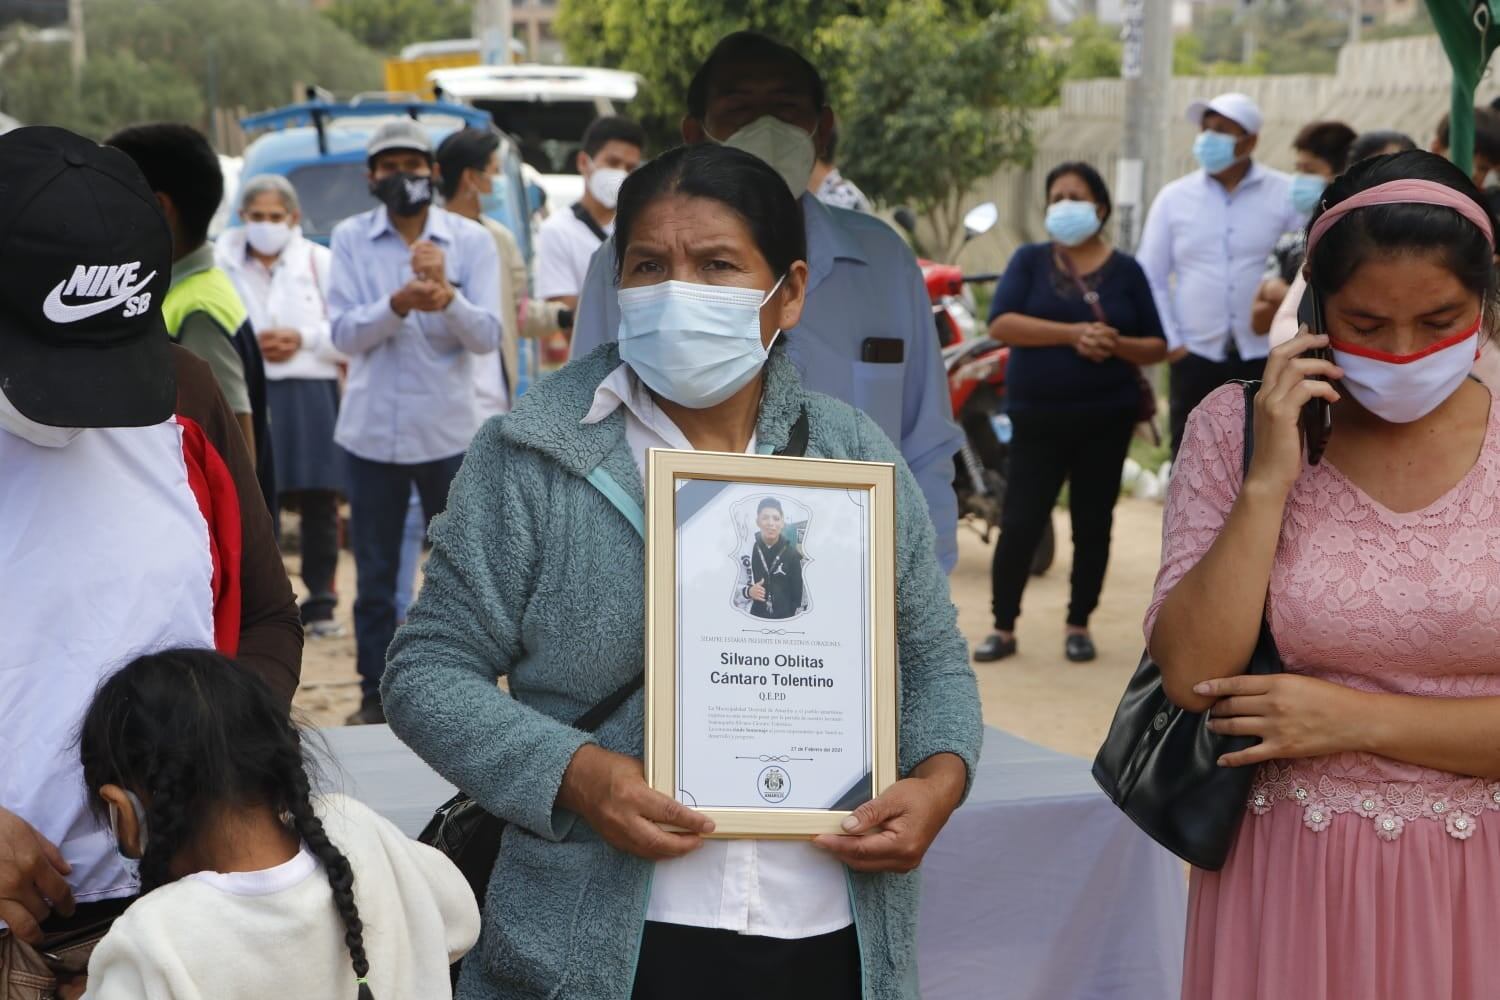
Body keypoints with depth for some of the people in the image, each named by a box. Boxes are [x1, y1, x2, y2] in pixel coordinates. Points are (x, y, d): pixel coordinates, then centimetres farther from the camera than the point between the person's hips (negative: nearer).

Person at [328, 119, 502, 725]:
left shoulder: (471, 240, 1)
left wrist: (447, 295, -24)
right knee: (374, 575, 7)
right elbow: (345, 333, -6)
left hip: (448, 431, -1)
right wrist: (398, 304, -24)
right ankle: (376, 694, 17)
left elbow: (487, 336, -6)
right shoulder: (350, 238, 3)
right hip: (372, 431, 1)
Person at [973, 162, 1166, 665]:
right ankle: (1003, 627, 8)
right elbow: (1001, 323, -11)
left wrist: (1118, 345, -16)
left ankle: (1079, 625, 19)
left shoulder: (1126, 270, 6)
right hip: (1038, 416, -1)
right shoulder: (1030, 260, 4)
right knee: (1020, 523, -3)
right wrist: (1072, 334, -21)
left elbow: (1158, 345, 6)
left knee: (1093, 524, 6)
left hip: (1106, 417, 1)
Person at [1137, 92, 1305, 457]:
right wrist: (1171, 342, 0)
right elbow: (1150, 279, 6)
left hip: (1266, 358, -1)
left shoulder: (1287, 195, 0)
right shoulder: (1174, 198, 5)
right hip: (1196, 357, 1)